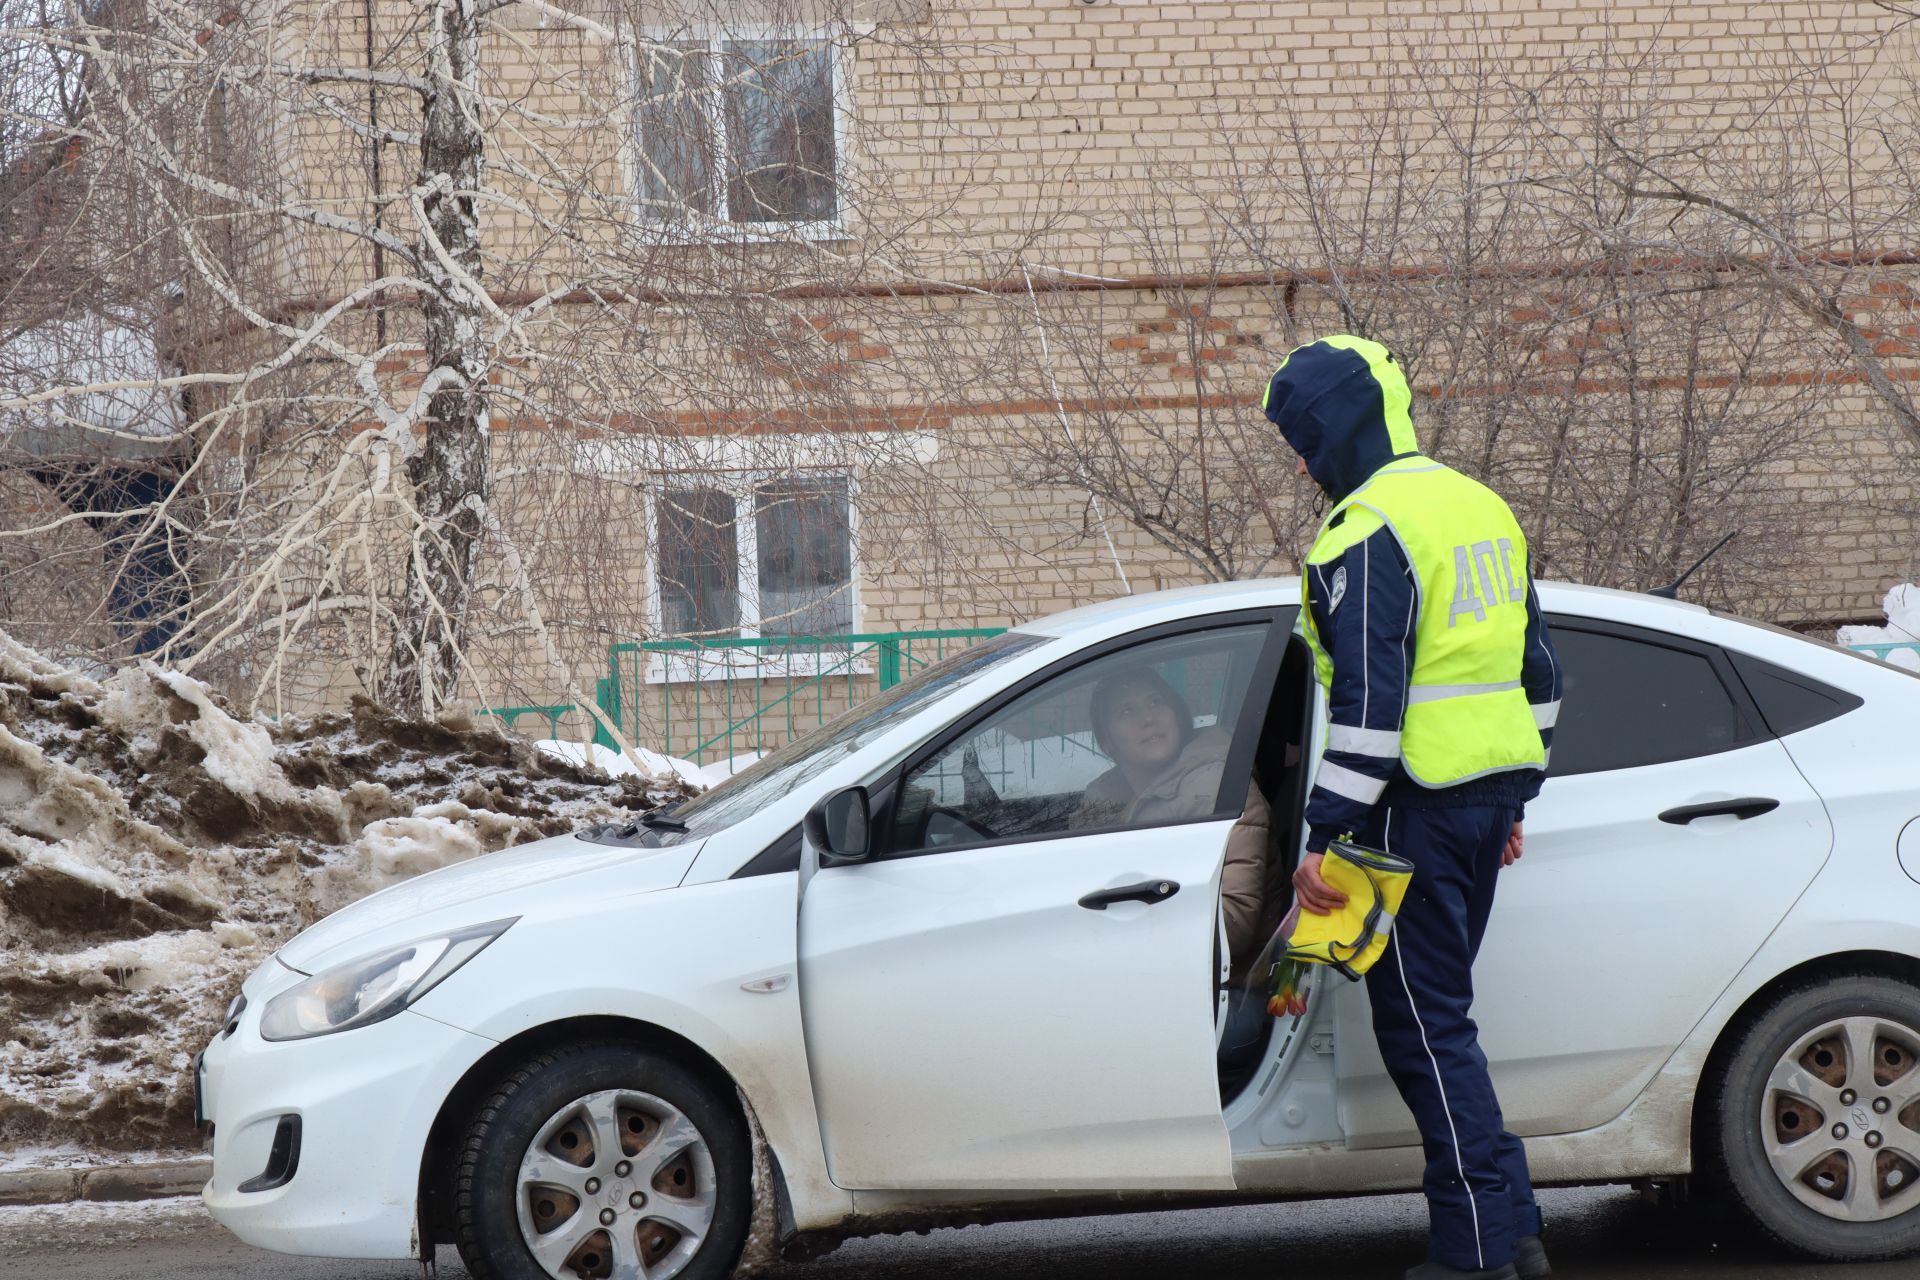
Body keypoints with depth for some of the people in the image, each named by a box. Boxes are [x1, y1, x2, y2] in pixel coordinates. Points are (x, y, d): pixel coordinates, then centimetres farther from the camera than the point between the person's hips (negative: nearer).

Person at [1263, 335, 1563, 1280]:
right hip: (1490, 794, 9)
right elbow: (1537, 671, 21)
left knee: (1423, 1024, -3)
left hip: (1416, 809, -9)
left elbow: (1366, 701, -20)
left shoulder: (1368, 531, -14)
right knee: (1440, 1015, 15)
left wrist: (1324, 836, -18)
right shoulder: (1481, 508, 15)